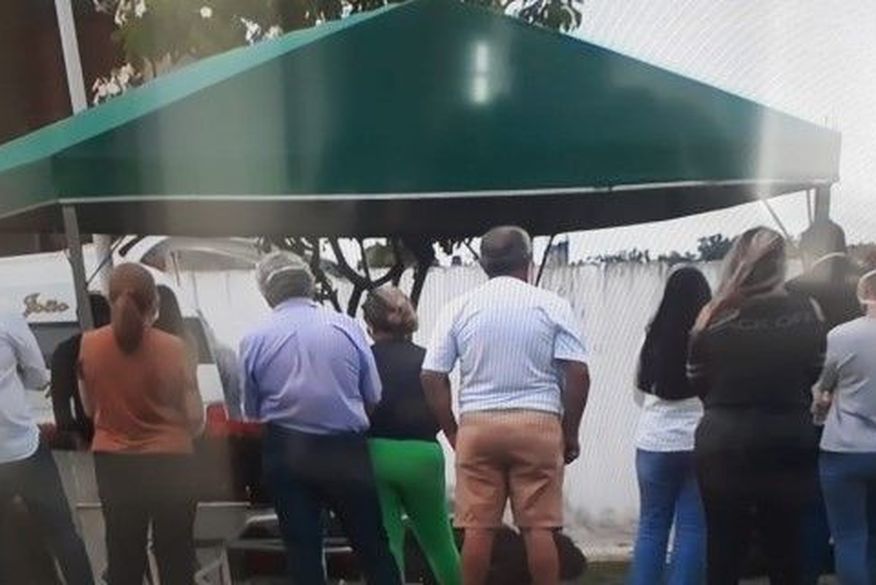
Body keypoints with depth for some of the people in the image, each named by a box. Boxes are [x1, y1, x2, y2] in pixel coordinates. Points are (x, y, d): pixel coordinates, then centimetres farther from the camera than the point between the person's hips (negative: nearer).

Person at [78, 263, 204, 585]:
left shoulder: (88, 345, -7)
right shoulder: (172, 347, -15)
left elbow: (89, 408, 7)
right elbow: (196, 419, -9)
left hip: (112, 463, 3)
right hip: (169, 461, -2)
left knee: (122, 556, 17)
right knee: (175, 556, 13)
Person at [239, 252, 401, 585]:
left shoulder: (254, 340, -4)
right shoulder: (347, 326, -6)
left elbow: (251, 412, 4)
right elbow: (374, 396, 0)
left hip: (287, 454, 0)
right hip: (347, 449, 0)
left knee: (302, 549, 9)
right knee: (373, 544, 13)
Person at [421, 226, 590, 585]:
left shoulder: (459, 309, 5)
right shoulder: (552, 306, 1)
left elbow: (431, 376, 3)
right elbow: (578, 374, -4)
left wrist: (451, 431, 10)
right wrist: (570, 433, 5)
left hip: (477, 424, 1)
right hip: (537, 424, -1)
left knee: (477, 527, 6)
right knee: (539, 527, 4)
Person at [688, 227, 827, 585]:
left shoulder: (714, 316, -11)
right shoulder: (807, 312, -8)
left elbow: (696, 381, 0)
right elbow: (816, 373, 5)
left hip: (723, 441, -1)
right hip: (788, 440, 1)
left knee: (723, 543, 11)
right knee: (785, 543, 15)